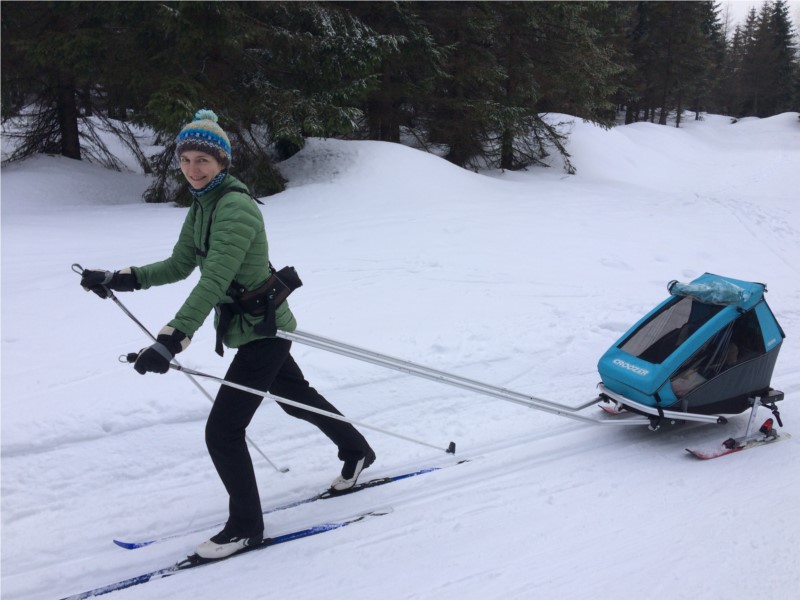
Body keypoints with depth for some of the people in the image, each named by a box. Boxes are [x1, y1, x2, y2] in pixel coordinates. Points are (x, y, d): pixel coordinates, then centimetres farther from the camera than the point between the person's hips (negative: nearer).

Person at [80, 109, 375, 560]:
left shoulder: (235, 208, -24)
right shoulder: (203, 205, 6)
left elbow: (214, 282, -34)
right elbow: (179, 266, 10)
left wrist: (171, 341, -42)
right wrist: (119, 279, -1)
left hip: (262, 330, -10)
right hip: (255, 328, 10)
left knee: (222, 430, -7)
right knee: (298, 398, 26)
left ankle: (246, 526, 11)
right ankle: (358, 452, 48)